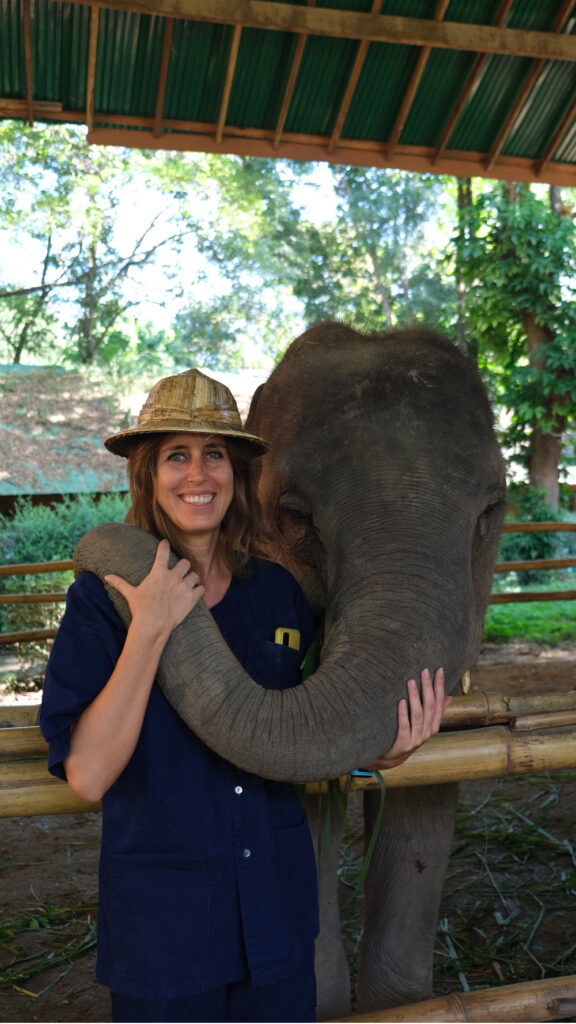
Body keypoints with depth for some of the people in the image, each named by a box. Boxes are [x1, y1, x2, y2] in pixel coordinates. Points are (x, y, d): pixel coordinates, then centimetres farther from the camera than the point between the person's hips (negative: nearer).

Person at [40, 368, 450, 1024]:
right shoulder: (103, 595, -13)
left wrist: (384, 752, -12)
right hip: (161, 921, -3)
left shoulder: (278, 590, -3)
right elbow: (87, 774, -21)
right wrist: (149, 629, -27)